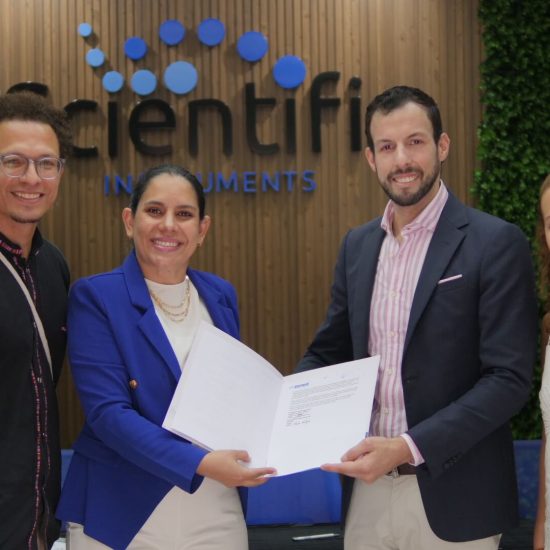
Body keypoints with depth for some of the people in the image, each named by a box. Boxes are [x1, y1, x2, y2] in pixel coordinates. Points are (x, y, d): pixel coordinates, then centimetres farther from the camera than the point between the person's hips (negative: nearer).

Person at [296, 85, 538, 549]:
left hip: (451, 494, -5)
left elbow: (509, 378, -15)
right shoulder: (358, 245, 8)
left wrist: (408, 447, -22)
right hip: (368, 487, 5)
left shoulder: (496, 243, -10)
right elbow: (329, 352, 14)